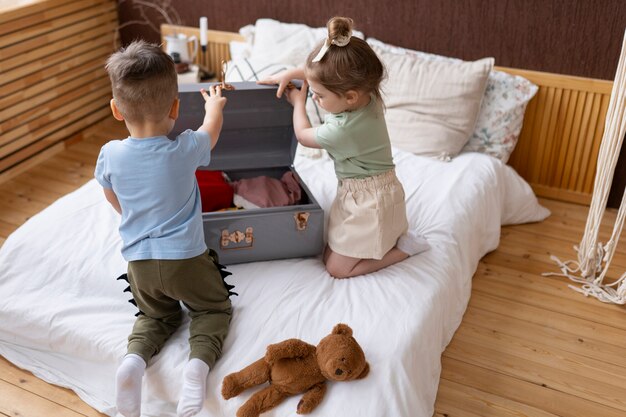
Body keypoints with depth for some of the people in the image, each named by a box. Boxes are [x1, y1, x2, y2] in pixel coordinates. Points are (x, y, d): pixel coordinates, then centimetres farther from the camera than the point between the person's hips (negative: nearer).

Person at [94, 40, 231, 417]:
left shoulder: (110, 155, -8)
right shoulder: (185, 150, -15)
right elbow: (212, 128, 9)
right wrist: (214, 103, 30)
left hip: (138, 262, 3)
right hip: (186, 258, -3)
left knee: (157, 316, 25)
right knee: (214, 308, 19)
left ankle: (135, 359, -5)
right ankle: (199, 361, -10)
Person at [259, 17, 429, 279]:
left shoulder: (343, 130, -32)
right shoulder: (365, 93, -9)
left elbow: (303, 135, -9)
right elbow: (320, 73, 12)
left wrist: (298, 102, 6)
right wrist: (289, 73, 4)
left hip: (368, 200, -9)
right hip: (364, 192, 9)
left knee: (337, 268, -2)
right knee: (331, 254, 16)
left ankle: (405, 246, 4)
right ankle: (393, 236, 15)